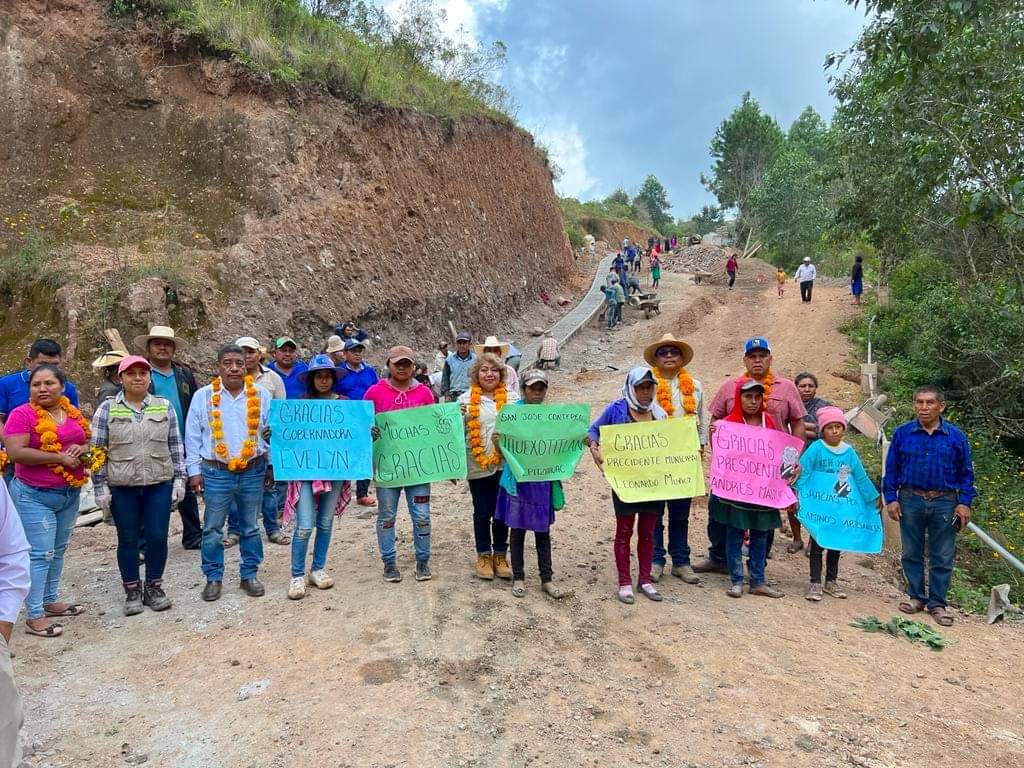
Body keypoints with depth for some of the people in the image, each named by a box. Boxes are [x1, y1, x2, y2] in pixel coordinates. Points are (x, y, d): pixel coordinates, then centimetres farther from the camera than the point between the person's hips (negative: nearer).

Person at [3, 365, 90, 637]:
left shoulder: (74, 414, 6)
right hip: (34, 496, -6)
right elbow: (16, 452, -21)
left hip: (70, 494, 6)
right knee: (40, 554, -5)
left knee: (58, 550, 16)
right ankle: (34, 617, 3)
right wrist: (59, 457, -20)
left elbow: (89, 440, 15)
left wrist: (82, 448, -9)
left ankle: (50, 602, 30)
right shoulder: (21, 414, -12)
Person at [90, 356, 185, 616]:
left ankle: (154, 587, 22)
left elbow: (175, 446, 7)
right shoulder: (107, 409, -1)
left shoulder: (164, 407, 4)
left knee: (157, 537, 3)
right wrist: (101, 486, -4)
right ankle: (132, 592, 23)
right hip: (122, 487, -1)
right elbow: (97, 450, 0)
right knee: (128, 539, 8)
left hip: (160, 484, 1)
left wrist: (179, 479, 3)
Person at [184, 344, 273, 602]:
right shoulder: (203, 396, -1)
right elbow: (193, 437, 3)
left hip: (253, 472, 1)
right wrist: (194, 470, 0)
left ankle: (249, 575, 24)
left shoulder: (261, 395, 1)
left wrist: (272, 465, 7)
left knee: (250, 528, 12)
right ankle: (213, 578, 22)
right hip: (216, 472, -1)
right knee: (212, 529, 7)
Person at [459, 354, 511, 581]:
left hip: (504, 464, 1)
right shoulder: (466, 399, 0)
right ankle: (484, 556, 26)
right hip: (477, 466, -1)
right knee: (482, 512, 10)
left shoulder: (510, 398, 3)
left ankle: (500, 555, 26)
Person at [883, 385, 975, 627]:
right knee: (912, 553, 11)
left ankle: (937, 603, 18)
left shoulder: (956, 437, -1)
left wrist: (965, 503, -2)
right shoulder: (902, 433, -1)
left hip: (944, 504, 0)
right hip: (910, 501, 1)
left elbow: (966, 473, 5)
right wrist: (891, 498, -1)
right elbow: (891, 469, 4)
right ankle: (916, 596, 25)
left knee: (942, 557, 6)